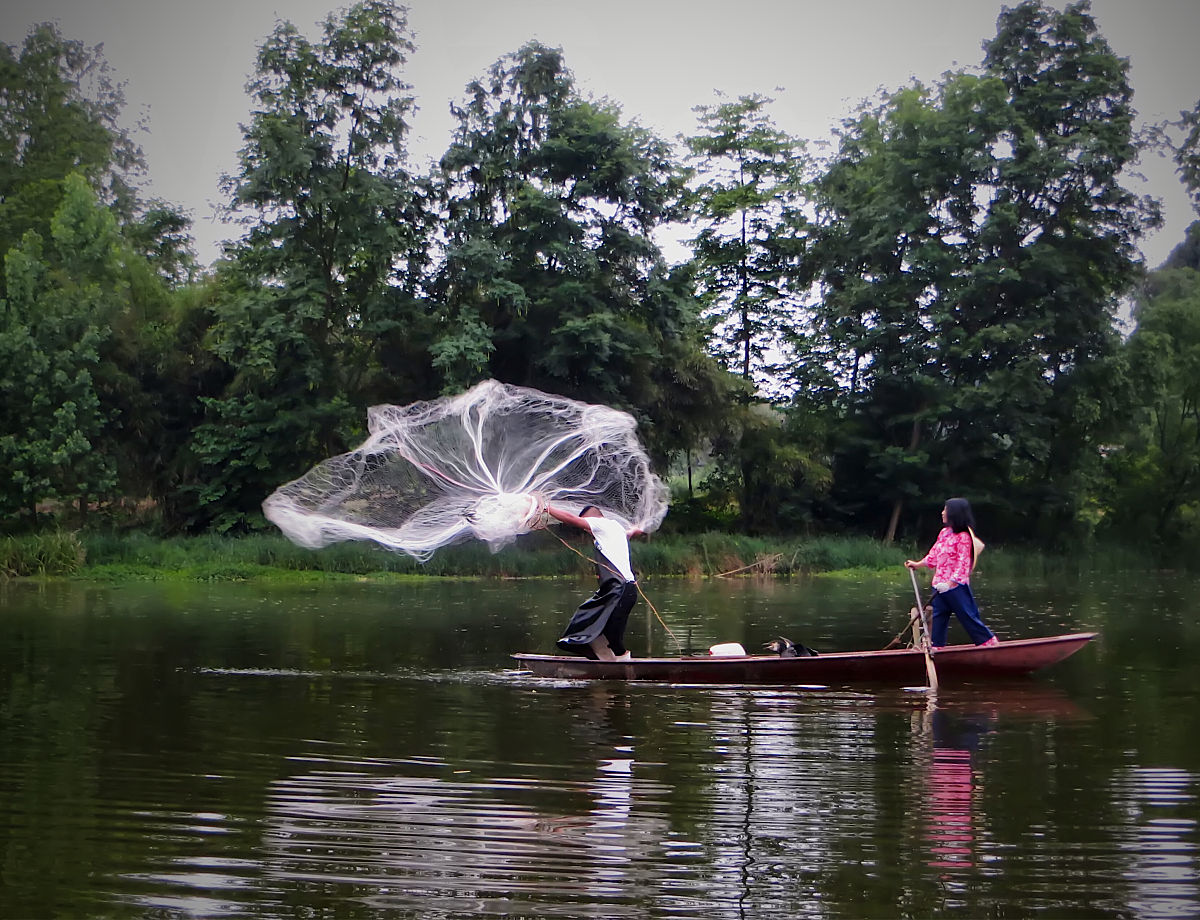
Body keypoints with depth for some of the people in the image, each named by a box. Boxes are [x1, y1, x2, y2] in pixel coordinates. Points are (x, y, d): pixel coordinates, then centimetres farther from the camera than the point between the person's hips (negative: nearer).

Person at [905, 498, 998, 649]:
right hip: (940, 586, 8)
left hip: (956, 586, -8)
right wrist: (917, 564, 21)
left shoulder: (963, 537, -14)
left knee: (969, 617, -3)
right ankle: (936, 647, 17)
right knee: (938, 619, 10)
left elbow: (963, 565, -19)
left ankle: (991, 643, 6)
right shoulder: (944, 533, 11)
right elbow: (933, 556, 21)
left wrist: (949, 584, -26)